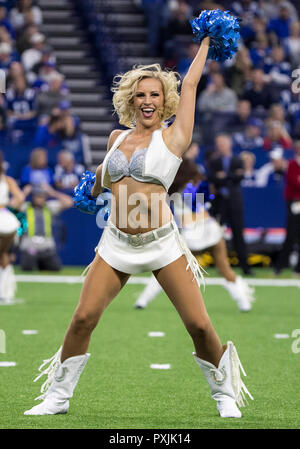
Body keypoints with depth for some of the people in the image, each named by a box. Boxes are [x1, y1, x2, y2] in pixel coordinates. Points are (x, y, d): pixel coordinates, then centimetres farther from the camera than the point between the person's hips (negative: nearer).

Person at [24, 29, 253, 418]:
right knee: (83, 318, -6)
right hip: (117, 244, 3)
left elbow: (190, 83, 7)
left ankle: (225, 395, 14)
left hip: (162, 244, -3)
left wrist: (206, 42, 16)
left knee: (199, 325, -7)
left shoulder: (173, 136, 0)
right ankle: (57, 396, 7)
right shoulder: (117, 138, 11)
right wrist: (94, 188, 45)